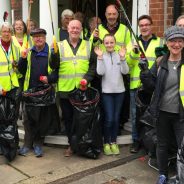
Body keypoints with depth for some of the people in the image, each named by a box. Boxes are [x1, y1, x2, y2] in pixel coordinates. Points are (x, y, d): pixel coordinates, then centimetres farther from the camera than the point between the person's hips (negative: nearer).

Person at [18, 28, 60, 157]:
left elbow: (58, 71, 1)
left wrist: (50, 78, -16)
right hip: (30, 90, 2)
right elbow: (21, 70, 9)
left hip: (46, 91, -2)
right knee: (29, 120, 7)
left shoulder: (51, 53, 1)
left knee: (43, 120, 7)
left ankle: (38, 144, 21)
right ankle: (27, 144, 21)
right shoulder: (28, 53, 10)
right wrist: (23, 59, -6)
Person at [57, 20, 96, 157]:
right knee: (68, 118, 10)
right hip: (65, 89, 0)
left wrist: (87, 78, -12)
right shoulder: (60, 46, 5)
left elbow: (94, 64, 2)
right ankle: (72, 144, 25)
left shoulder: (88, 46, 7)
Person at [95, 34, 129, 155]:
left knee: (116, 118, 8)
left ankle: (114, 142, 20)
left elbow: (125, 71, -8)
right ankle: (106, 143, 10)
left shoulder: (119, 55, 2)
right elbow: (100, 72, -15)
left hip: (119, 91, 2)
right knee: (109, 119, -6)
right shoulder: (102, 56, -3)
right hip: (107, 92, -2)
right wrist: (100, 57, -19)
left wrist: (123, 58, -19)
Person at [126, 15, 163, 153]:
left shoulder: (160, 43, 3)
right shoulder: (133, 43, 10)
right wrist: (133, 53, -16)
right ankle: (136, 140, 25)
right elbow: (127, 64, -1)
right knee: (135, 115, 9)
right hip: (136, 85, 2)